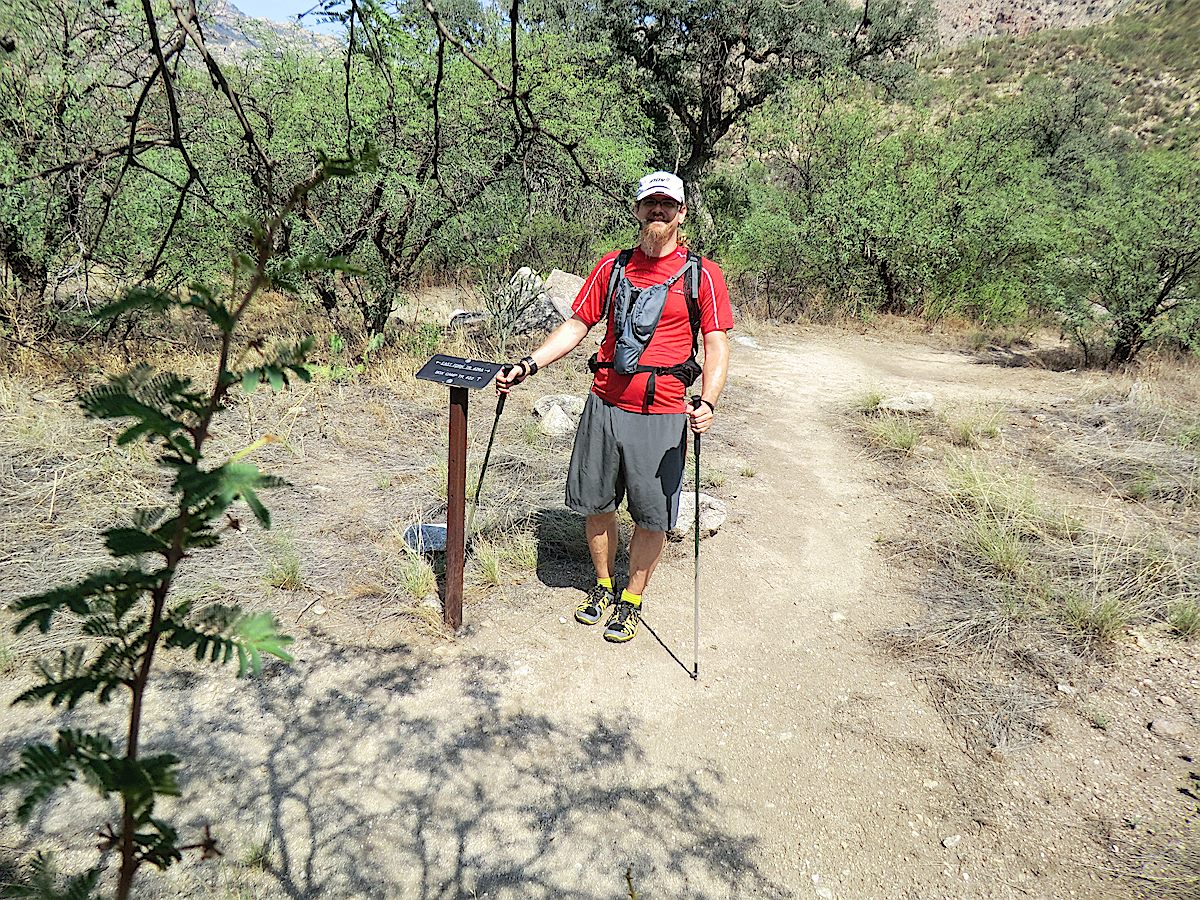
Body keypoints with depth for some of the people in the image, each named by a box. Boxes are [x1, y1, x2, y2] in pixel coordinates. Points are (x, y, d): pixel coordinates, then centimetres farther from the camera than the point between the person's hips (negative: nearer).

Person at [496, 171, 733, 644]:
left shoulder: (702, 274, -1)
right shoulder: (613, 266, 8)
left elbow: (717, 346, -4)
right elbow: (577, 325, 11)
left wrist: (707, 402, -22)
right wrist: (528, 365, -1)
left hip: (663, 415, -3)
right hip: (605, 406, 3)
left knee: (652, 515, 4)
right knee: (596, 503, 13)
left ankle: (632, 600, 26)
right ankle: (603, 585, 36)